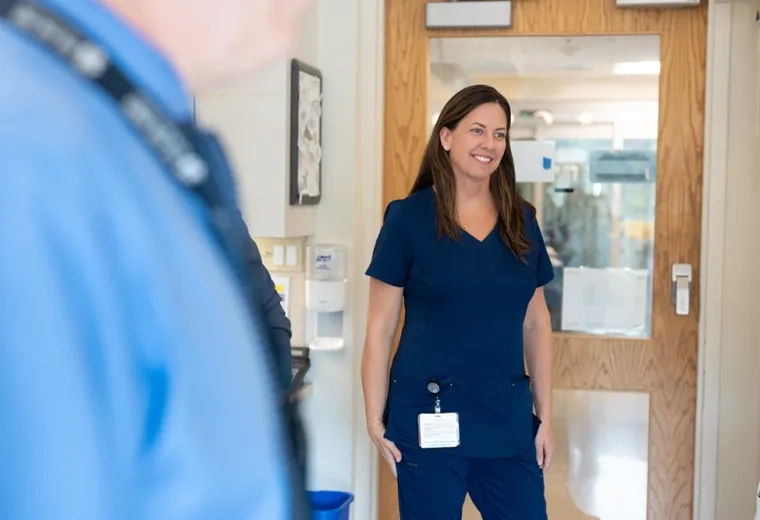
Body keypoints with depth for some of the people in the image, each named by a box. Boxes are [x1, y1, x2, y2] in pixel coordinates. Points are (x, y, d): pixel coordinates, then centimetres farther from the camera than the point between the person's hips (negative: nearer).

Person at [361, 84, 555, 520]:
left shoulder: (522, 221, 6)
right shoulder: (409, 217, -5)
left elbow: (536, 323, 10)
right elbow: (380, 328, -4)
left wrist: (545, 417, 9)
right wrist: (376, 421, -7)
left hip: (508, 419, 4)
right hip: (429, 418, -4)